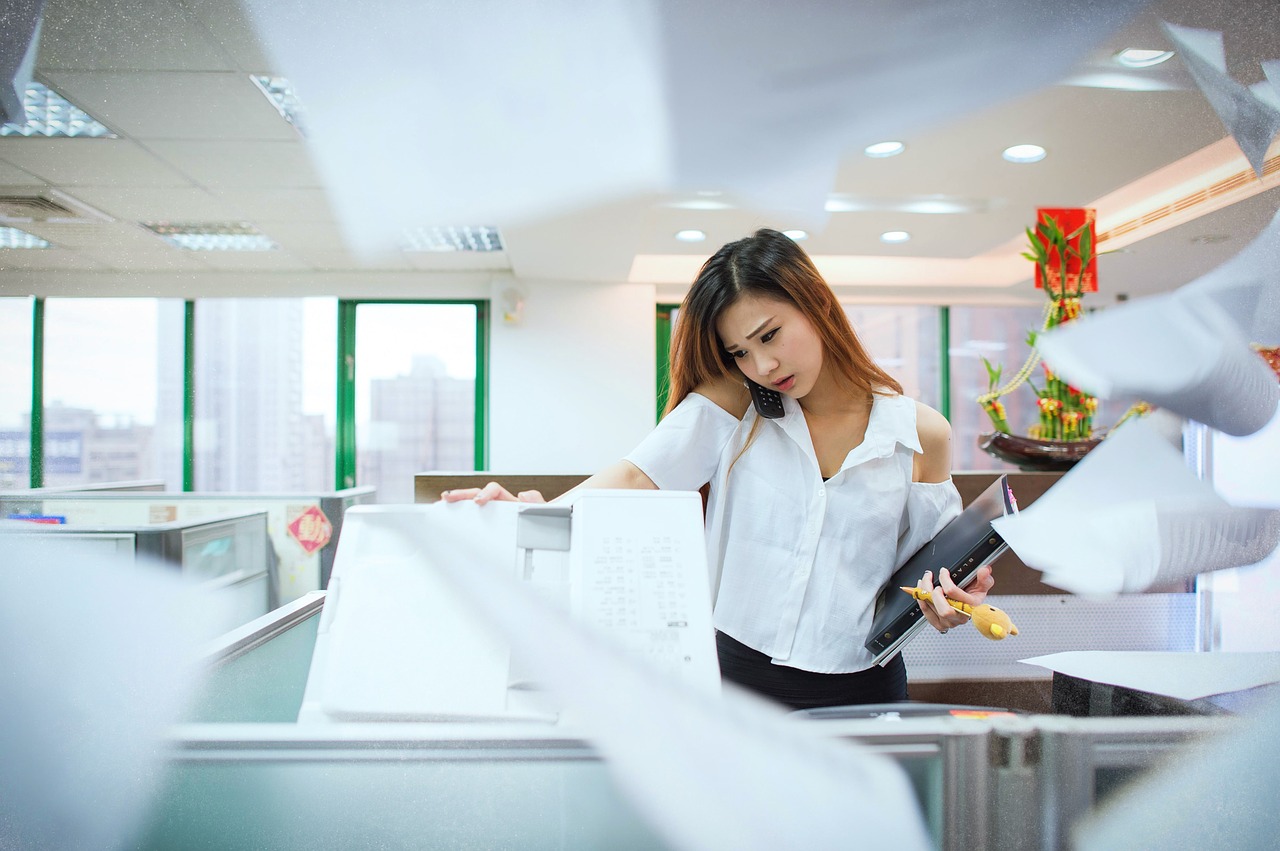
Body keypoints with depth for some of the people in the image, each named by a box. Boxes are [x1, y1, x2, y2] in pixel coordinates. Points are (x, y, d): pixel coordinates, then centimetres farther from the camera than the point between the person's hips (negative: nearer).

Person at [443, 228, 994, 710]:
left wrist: (947, 603, -9)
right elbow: (637, 475, -13)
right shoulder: (732, 404, -1)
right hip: (741, 675, 0)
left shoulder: (921, 435, 2)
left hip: (862, 692, 1)